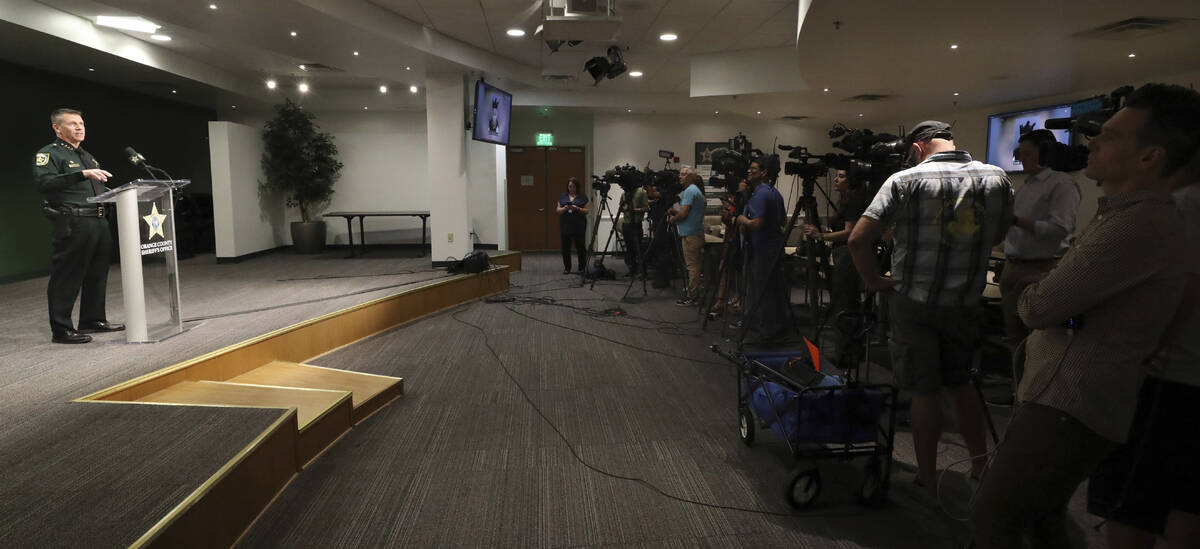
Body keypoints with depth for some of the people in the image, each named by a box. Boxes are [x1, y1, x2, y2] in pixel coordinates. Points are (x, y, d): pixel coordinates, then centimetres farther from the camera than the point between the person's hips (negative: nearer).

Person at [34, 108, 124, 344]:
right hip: (73, 224, -8)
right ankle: (60, 329, 1)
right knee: (67, 278, -4)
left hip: (100, 223, 8)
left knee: (97, 275, 13)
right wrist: (83, 174, -29)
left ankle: (93, 320, 23)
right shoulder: (48, 154, -2)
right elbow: (44, 183, -20)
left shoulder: (87, 156, 24)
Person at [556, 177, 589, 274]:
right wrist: (564, 208, -11)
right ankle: (567, 268, 12)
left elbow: (586, 211, 0)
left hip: (579, 227, -2)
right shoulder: (562, 197, 12)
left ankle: (582, 268, 8)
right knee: (565, 248, 3)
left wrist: (577, 209, -17)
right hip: (565, 226, 2)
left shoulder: (583, 197, 4)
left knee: (580, 247, -2)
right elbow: (558, 210, 9)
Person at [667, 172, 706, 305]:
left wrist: (673, 219, -1)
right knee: (694, 265, 13)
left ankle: (691, 297, -4)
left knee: (692, 266, -7)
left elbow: (683, 214, -19)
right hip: (697, 233, 10)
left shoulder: (690, 191, -13)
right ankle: (692, 292, 20)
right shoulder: (697, 191, 18)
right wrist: (674, 211, 11)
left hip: (690, 234, -10)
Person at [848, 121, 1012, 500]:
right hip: (966, 302, 3)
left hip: (914, 302, -3)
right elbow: (997, 238, 13)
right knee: (960, 382, 22)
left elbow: (859, 238, -18)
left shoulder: (905, 180, -12)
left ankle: (928, 481, 17)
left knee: (923, 391, 6)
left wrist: (873, 280, -4)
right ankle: (981, 466, 28)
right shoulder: (997, 179, 0)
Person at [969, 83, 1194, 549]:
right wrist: (1042, 299, -2)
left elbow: (1038, 308, -21)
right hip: (1059, 395, 10)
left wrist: (1028, 299, 0)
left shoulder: (1142, 224, -20)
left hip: (1069, 408, -10)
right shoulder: (1121, 213, 15)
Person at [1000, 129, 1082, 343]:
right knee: (1012, 332, 13)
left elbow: (1059, 230, -17)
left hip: (1040, 269, -8)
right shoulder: (1025, 186, 19)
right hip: (1012, 267, 8)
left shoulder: (1062, 183, -6)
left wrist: (1016, 220, -15)